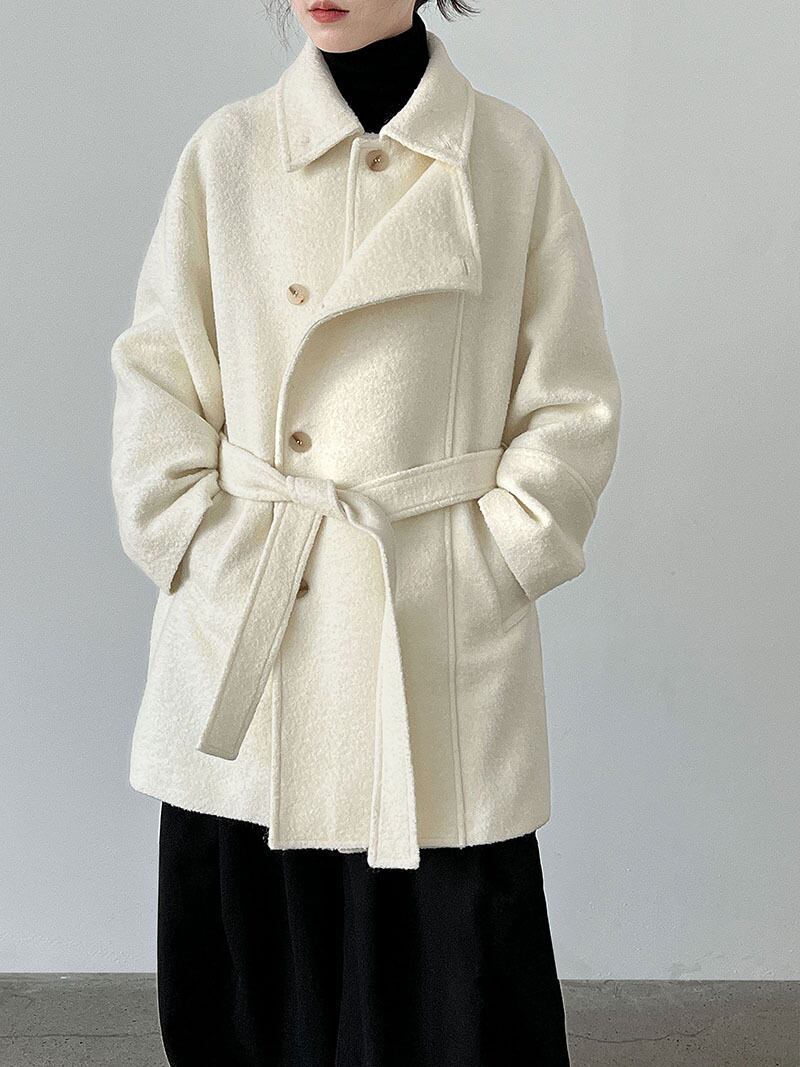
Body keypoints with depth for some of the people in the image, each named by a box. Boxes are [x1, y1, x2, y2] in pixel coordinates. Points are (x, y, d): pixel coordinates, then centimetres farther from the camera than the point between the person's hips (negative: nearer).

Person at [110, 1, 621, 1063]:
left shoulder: (511, 157, 2)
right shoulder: (228, 150, 6)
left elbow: (573, 405, 4)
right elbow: (156, 373, 6)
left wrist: (497, 556, -4)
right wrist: (201, 541, -3)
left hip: (440, 626, -1)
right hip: (246, 633, 2)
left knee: (448, 977, 5)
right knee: (252, 975, 10)